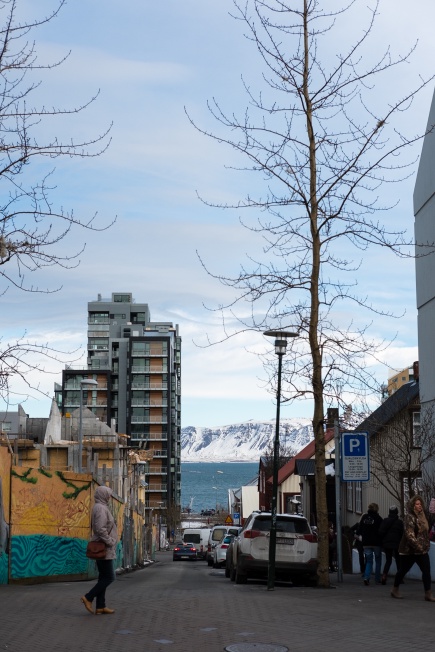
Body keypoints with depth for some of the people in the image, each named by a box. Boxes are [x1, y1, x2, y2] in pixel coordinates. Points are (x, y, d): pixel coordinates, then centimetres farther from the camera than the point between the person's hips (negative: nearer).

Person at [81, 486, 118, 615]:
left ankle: (100, 606, 10)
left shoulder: (100, 507, 15)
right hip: (104, 548, -10)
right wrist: (110, 542, -16)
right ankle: (88, 597, -5)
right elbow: (100, 529, -24)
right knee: (109, 577, -6)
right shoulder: (101, 508, -15)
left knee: (103, 577, 10)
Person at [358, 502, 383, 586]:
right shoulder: (378, 518, -11)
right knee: (378, 561, 12)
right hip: (377, 543, -3)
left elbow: (359, 530, 6)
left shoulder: (364, 517, 1)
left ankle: (366, 577, -14)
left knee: (369, 561, 8)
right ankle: (377, 579, 14)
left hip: (366, 543, 3)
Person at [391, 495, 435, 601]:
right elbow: (409, 534, -22)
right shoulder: (410, 517, -14)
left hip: (422, 550, 7)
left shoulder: (422, 516, 11)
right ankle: (395, 590, 22)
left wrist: (426, 545, 14)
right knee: (403, 570, 6)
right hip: (409, 550, -7)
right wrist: (417, 545, -26)